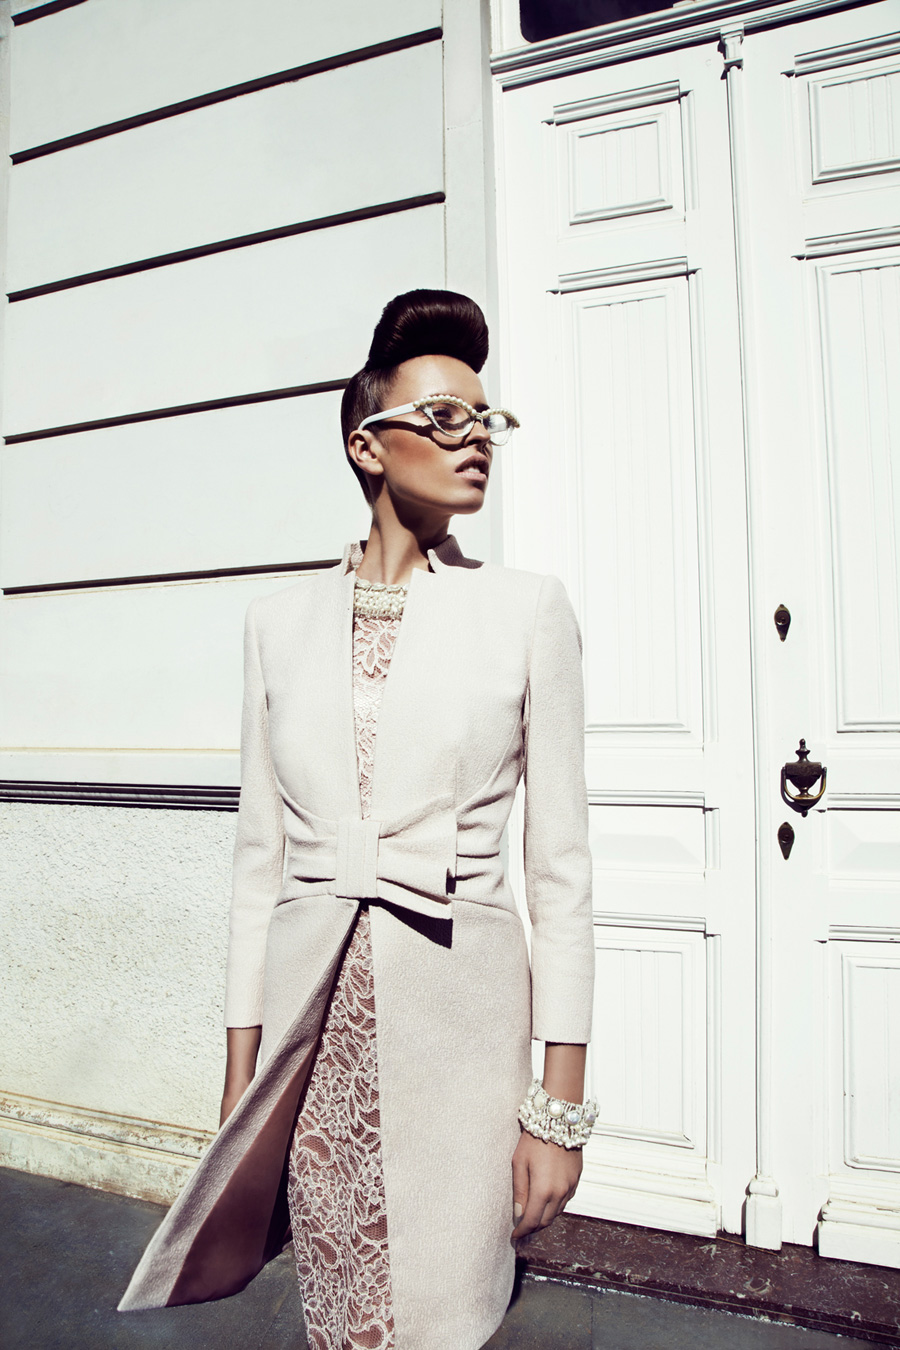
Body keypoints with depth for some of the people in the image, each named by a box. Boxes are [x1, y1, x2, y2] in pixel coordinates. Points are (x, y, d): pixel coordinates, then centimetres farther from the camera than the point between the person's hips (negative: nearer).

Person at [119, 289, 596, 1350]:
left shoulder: (528, 610, -3)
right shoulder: (280, 623, 4)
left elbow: (560, 867, -4)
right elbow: (260, 855, 6)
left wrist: (561, 1104, -5)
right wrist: (240, 1075, 6)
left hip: (462, 997, -2)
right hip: (314, 1017, 3)